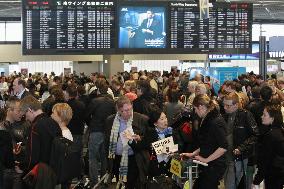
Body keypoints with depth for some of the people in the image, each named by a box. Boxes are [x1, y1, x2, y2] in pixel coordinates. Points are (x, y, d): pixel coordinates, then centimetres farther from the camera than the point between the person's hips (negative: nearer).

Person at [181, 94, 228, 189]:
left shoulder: (216, 122, -18)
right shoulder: (206, 120, 12)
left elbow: (223, 147, -24)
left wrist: (206, 159, -19)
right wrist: (193, 154, 16)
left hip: (214, 167, -9)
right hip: (208, 167, 9)